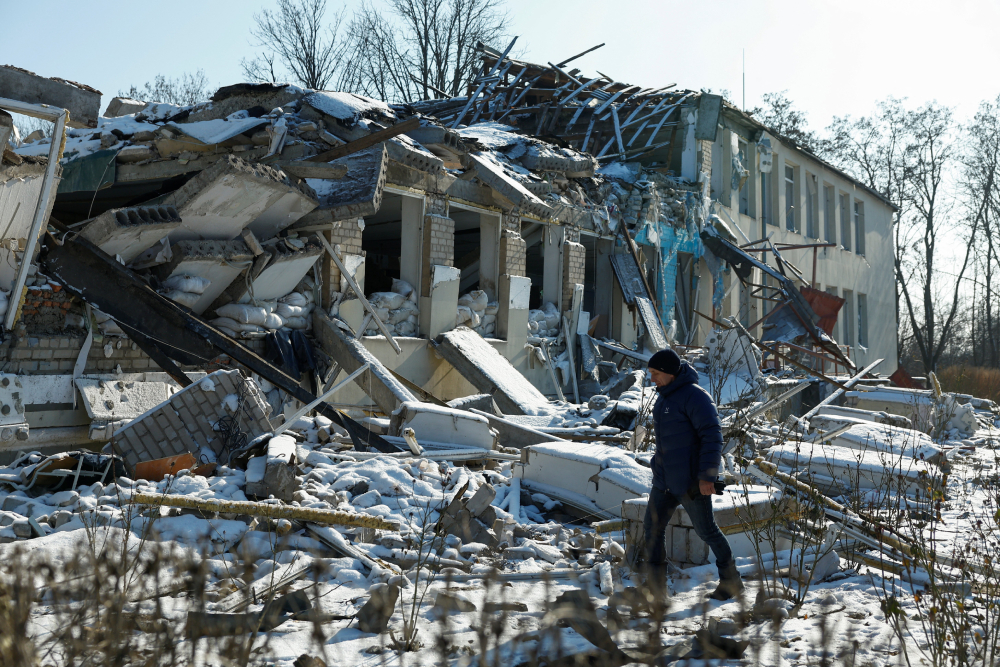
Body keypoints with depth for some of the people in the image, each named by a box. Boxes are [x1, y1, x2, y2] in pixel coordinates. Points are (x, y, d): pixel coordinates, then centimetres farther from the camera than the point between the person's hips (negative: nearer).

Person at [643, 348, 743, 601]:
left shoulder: (694, 396, -17)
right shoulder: (664, 398, 11)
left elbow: (712, 436, -22)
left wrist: (706, 475, -24)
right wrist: (659, 466, 21)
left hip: (692, 481, -9)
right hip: (665, 480, 9)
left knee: (706, 530, 4)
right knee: (652, 527, 5)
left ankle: (731, 581, 23)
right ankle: (655, 585, 12)